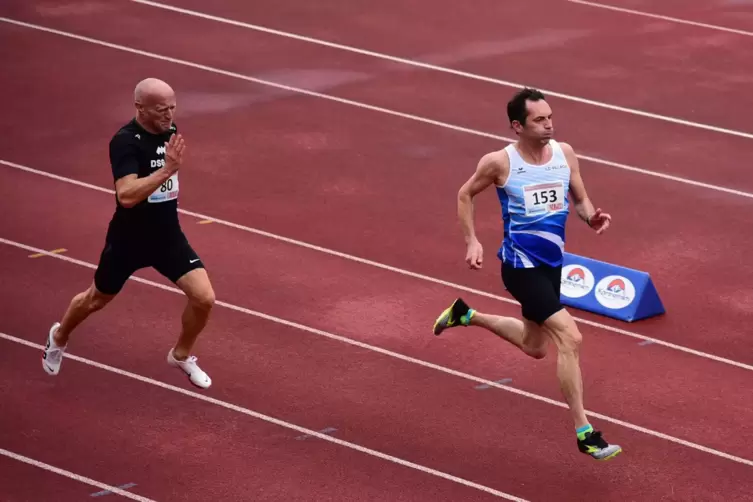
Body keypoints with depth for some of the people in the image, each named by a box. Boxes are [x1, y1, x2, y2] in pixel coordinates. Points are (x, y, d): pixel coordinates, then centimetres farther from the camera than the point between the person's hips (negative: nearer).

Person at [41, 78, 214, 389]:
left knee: (204, 298, -9)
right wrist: (167, 170, -47)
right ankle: (59, 337, 51)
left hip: (168, 236, 5)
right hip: (128, 240, -4)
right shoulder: (126, 142, -27)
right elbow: (126, 195, -42)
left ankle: (181, 355, 19)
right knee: (96, 300, 19)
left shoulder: (170, 131, -5)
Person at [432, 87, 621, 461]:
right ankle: (584, 433, -12)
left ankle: (466, 315, 46)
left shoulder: (564, 153, -3)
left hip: (552, 264, 7)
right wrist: (471, 242, -6)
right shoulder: (499, 162, -15)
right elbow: (465, 195, 2)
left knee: (535, 348, 23)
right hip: (522, 266, -7)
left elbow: (580, 199, 8)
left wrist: (592, 217, -15)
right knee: (569, 337, -18)